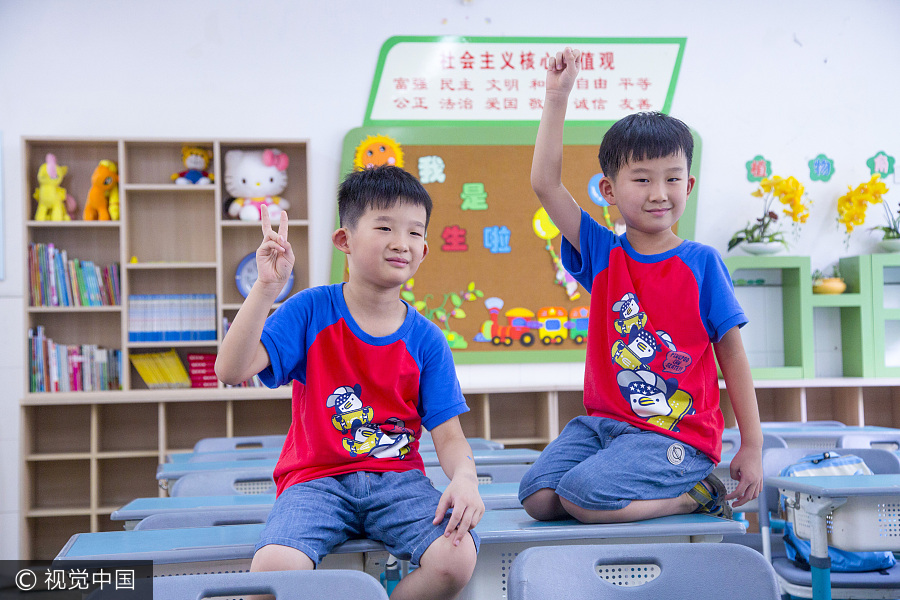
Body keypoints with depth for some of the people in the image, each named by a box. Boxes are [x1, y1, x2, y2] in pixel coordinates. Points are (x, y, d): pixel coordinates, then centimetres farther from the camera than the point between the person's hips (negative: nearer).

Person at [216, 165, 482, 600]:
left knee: (456, 559, -26)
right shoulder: (311, 311, -1)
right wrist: (267, 286, -20)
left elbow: (449, 436, 2)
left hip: (397, 478, 2)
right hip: (315, 478, -2)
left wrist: (464, 480, -21)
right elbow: (232, 370, -12)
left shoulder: (426, 340, 4)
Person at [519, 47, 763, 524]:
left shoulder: (702, 264, -3)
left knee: (582, 496, -25)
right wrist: (557, 96, -7)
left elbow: (732, 355, 0)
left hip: (677, 436, -4)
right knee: (538, 497, -13)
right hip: (602, 421, 5)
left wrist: (752, 447, 0)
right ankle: (657, 486, 5)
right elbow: (545, 183, -3)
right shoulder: (601, 253, 4)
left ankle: (694, 494, -2)